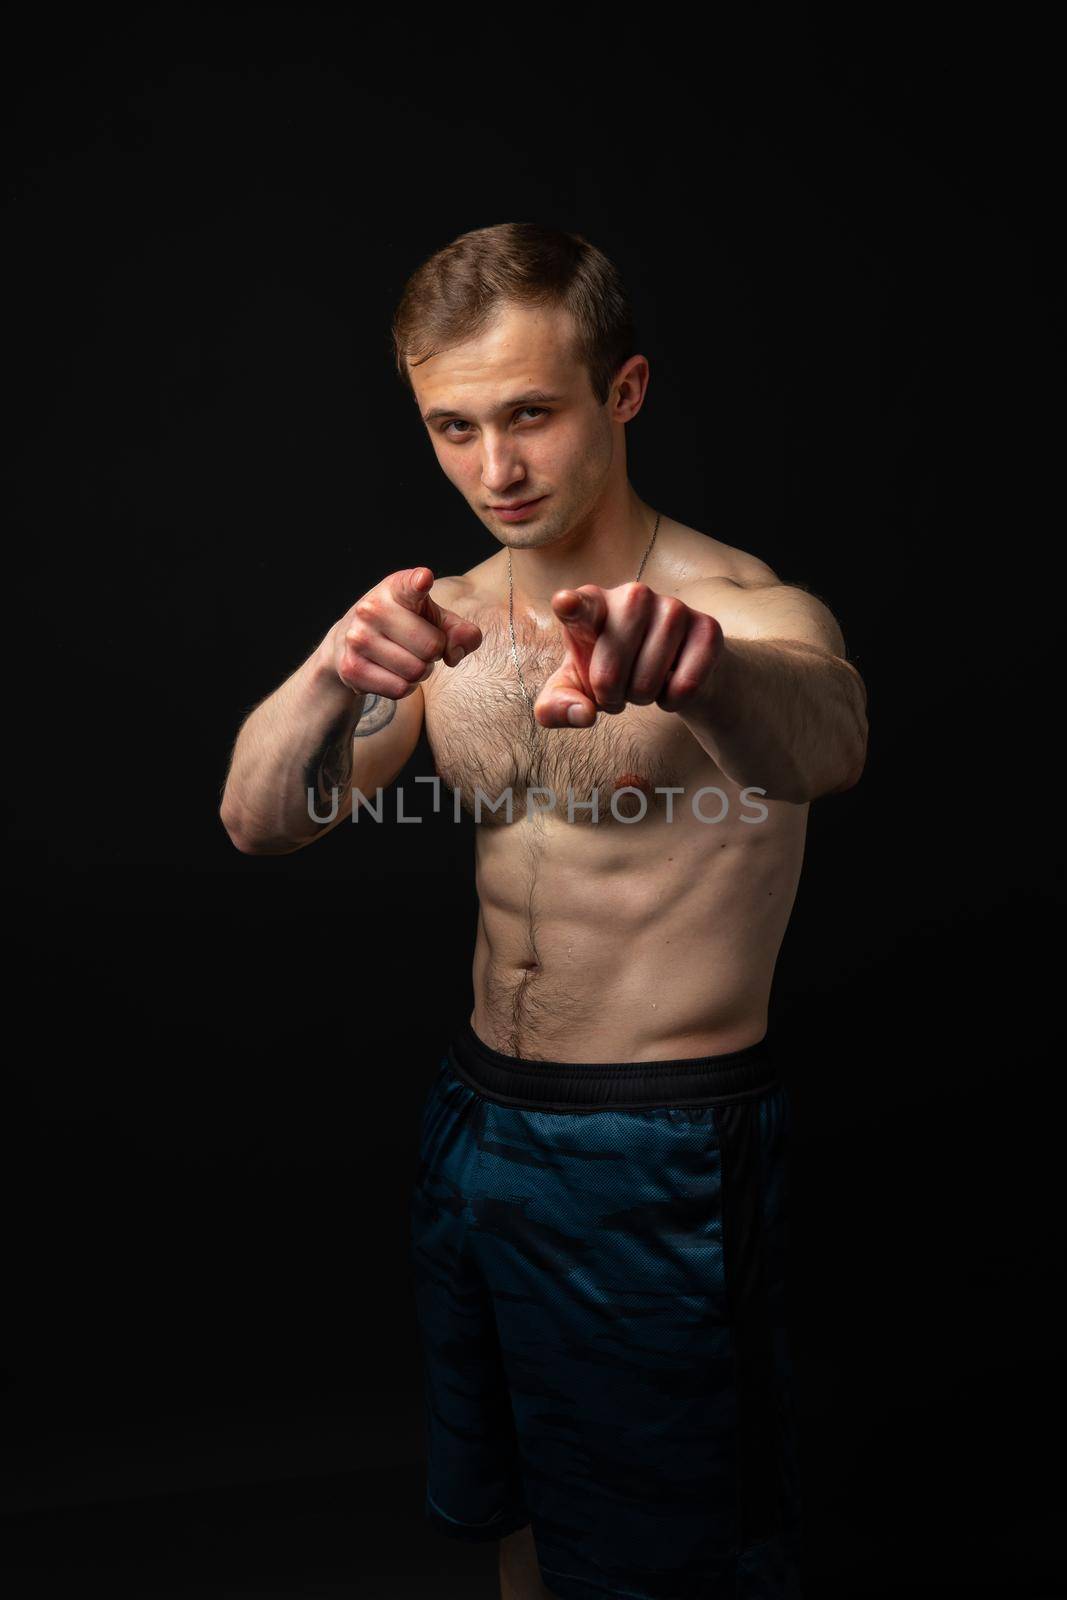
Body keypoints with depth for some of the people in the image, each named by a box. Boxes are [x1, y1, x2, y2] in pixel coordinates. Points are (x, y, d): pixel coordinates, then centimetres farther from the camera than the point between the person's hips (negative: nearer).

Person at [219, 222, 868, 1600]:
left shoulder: (747, 612, -15)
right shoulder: (439, 621, 1)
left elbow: (823, 736, -38)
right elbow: (259, 822, -10)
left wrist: (691, 661, -60)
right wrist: (335, 675, -31)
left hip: (662, 1155, -5)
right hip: (475, 1114, 5)